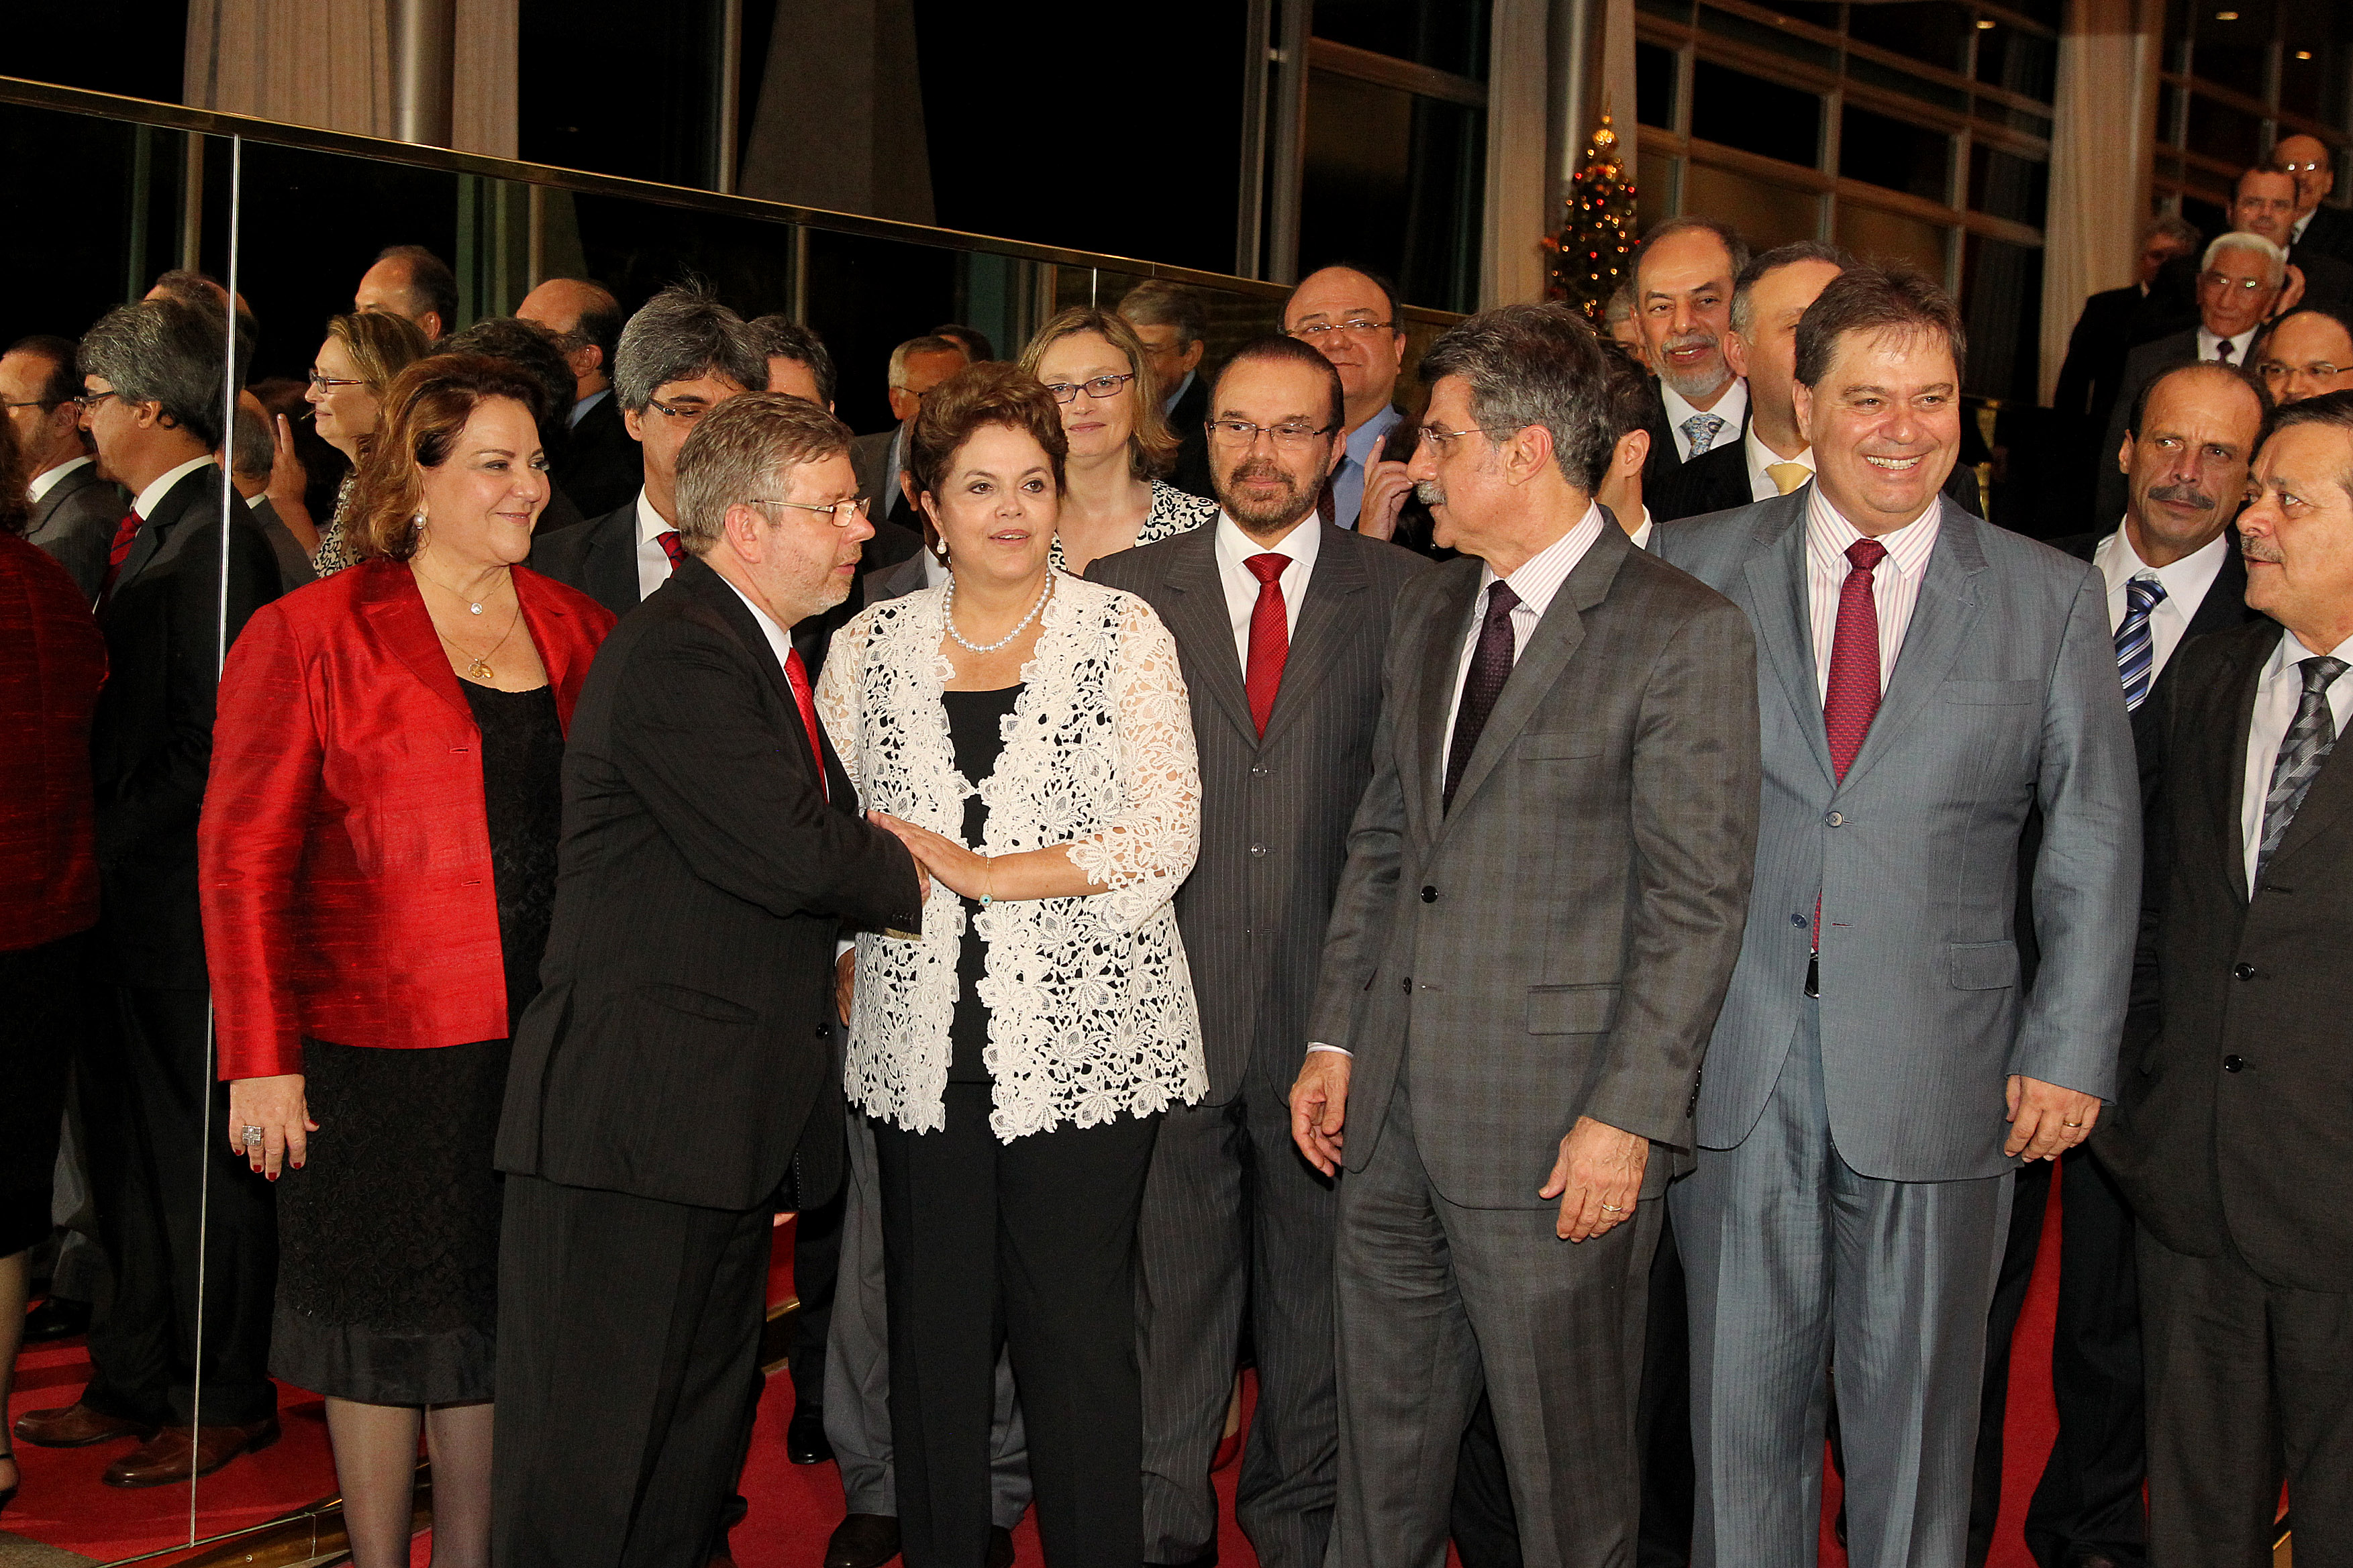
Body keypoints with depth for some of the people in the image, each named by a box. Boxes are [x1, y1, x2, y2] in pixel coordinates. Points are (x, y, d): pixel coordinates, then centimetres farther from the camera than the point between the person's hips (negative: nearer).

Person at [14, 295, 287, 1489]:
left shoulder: (213, 542, -17)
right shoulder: (148, 530, 11)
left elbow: (213, 742, -20)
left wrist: (112, 847, -14)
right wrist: (94, 849, 6)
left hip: (181, 899, -9)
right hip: (128, 897, 9)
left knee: (197, 1156, 3)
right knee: (127, 1141, 17)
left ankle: (222, 1403, 17)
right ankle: (134, 1381, 30)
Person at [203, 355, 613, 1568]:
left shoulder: (575, 629, 8)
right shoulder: (310, 637, -5)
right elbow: (245, 857, -7)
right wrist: (263, 1059, -11)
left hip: (541, 1039, 4)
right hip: (378, 1045, -4)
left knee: (494, 1316, 12)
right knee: (383, 1321, 8)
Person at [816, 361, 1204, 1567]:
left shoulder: (1123, 636, -1)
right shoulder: (868, 648, 8)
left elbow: (1164, 836, -10)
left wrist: (976, 870, -11)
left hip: (1086, 1043, -3)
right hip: (923, 1047, 3)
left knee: (1077, 1341, 0)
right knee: (934, 1335, 9)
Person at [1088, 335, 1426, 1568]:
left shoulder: (1401, 595, 3)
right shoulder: (1123, 590, 5)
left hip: (1331, 1003, 0)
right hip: (1167, 1003, 0)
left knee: (1317, 1276, 13)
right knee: (1169, 1280, 9)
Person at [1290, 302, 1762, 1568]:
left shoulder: (1682, 633, -10)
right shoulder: (1427, 610, 13)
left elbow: (1697, 904, -13)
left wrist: (1626, 1115, -17)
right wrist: (1338, 1036, 12)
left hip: (1556, 1130, -7)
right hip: (1393, 1111, 7)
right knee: (1379, 1456, 16)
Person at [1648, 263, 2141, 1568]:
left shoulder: (2051, 598, 3)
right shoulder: (1695, 566, 3)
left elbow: (2095, 842, 4)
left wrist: (2071, 1052, -1)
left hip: (1937, 1069, 0)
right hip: (1734, 1062, 1)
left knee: (1915, 1401, 10)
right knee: (1741, 1390, 9)